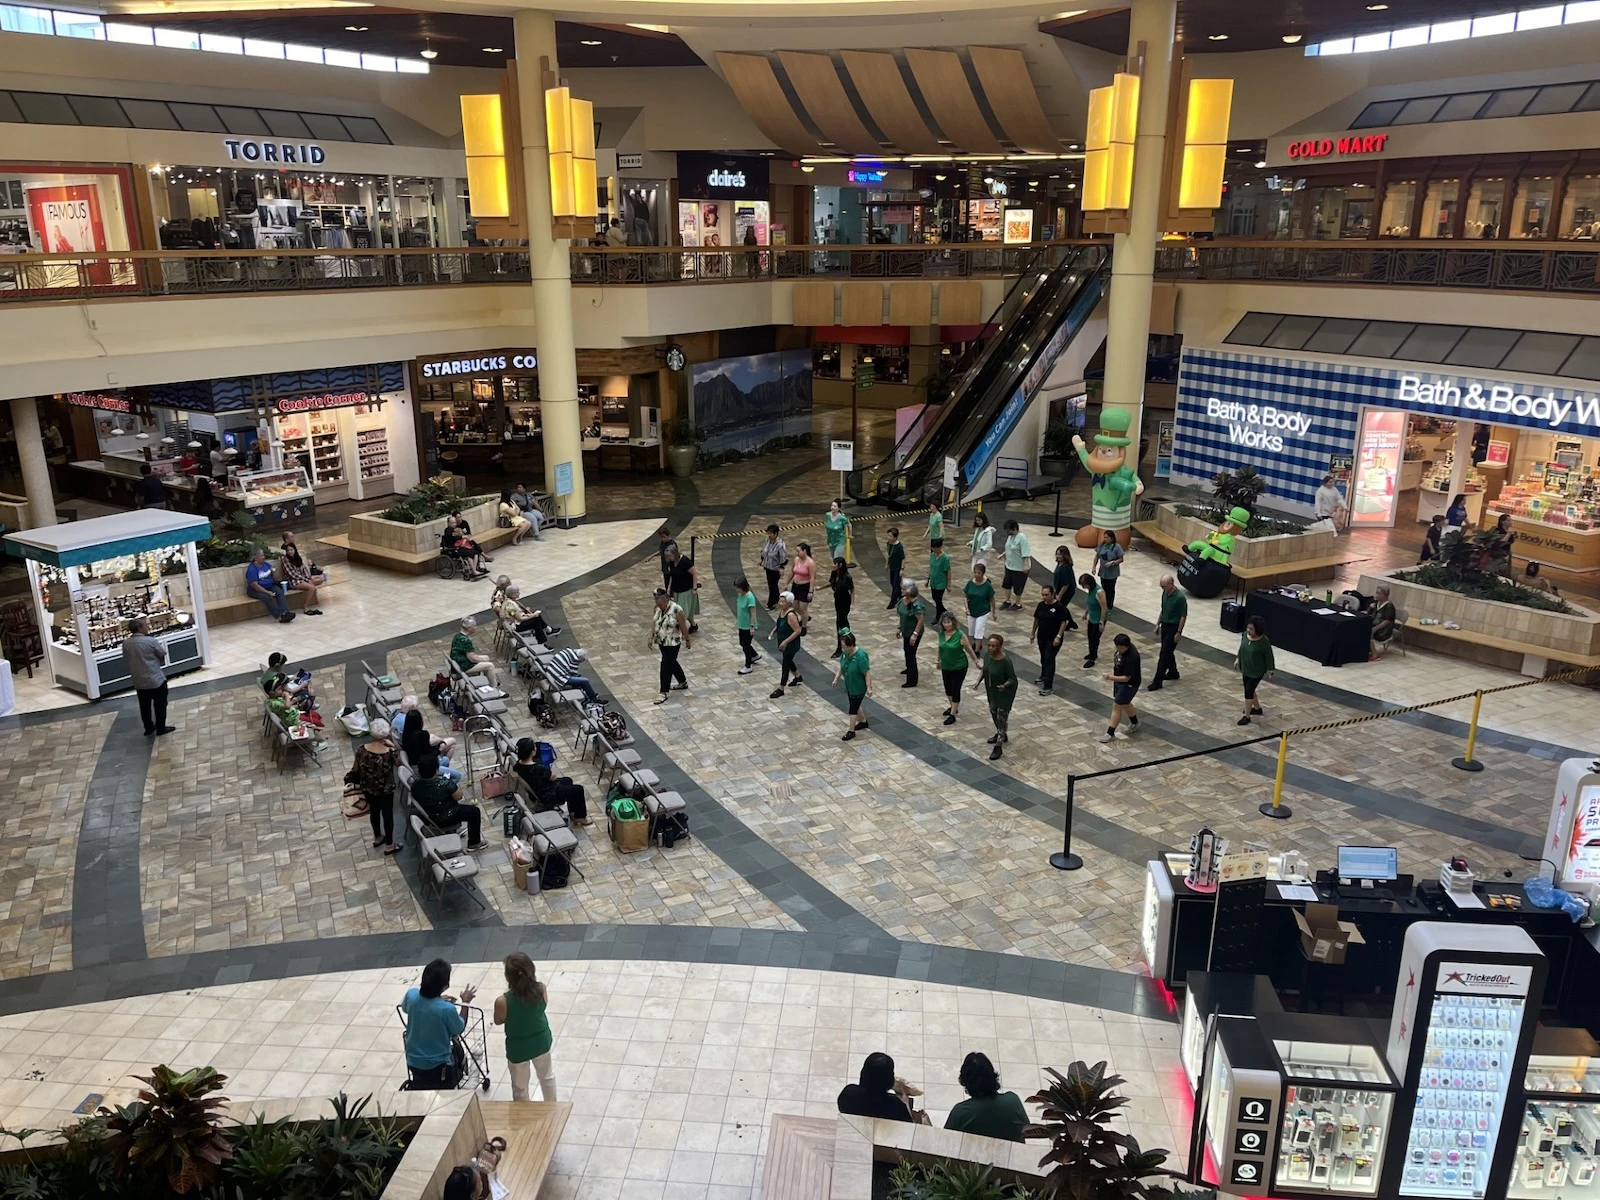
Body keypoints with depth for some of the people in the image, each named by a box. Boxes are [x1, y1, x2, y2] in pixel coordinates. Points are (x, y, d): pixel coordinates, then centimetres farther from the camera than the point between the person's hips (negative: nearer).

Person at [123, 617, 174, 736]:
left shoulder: (126, 643, -5)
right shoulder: (151, 641, -20)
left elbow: (126, 659, 7)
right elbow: (162, 654, -8)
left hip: (139, 681, 5)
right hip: (156, 679, -5)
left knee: (144, 706, 18)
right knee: (160, 704, 10)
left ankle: (149, 729, 28)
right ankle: (161, 728, 16)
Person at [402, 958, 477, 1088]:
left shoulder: (411, 996, -17)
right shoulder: (447, 1009, -31)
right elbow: (460, 1030, -9)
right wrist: (465, 1003, -1)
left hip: (414, 1062, 4)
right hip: (439, 1065, -4)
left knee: (421, 1097, 28)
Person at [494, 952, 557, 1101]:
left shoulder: (502, 1002, -33)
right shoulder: (541, 990, -25)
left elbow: (498, 1021, -10)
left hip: (518, 1049, -3)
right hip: (541, 1041, 3)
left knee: (520, 1087, 24)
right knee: (547, 1076, 31)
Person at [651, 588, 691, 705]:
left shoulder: (676, 610, -24)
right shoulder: (657, 608, -4)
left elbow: (684, 627, -14)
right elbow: (656, 624, 8)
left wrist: (687, 640, -5)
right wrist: (651, 637, 2)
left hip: (673, 643, -7)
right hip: (662, 641, 7)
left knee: (666, 666, -5)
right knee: (671, 662, 21)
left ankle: (664, 693, 4)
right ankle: (683, 682, 40)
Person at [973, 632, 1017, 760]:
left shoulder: (1006, 661, -30)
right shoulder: (987, 655, -10)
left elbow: (1013, 678, -22)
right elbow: (984, 669, 7)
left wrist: (1004, 685, -40)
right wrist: (978, 682, -4)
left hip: (1005, 693, -8)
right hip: (992, 691, 8)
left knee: (1002, 717, 2)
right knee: (993, 712, 24)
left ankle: (998, 747, 12)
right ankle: (1001, 735, 48)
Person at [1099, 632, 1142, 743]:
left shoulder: (1131, 657, -35)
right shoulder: (1122, 648, -10)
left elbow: (1126, 678, -32)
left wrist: (1112, 678, -46)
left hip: (1128, 684, -9)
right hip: (1119, 681, 9)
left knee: (1117, 706, -2)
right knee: (1124, 704, 26)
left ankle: (1110, 733, 10)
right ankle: (1135, 723, 49)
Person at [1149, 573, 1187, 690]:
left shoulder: (1180, 597, -22)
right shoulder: (1165, 593, 3)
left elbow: (1183, 616, -18)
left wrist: (1179, 632, -17)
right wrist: (1158, 623, 17)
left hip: (1173, 628, -8)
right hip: (1165, 626, 8)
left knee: (1164, 654, -9)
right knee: (1168, 652, 19)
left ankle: (1157, 681, -8)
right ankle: (1173, 673, 37)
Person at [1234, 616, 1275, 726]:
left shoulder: (1264, 642, -25)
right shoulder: (1245, 635, -8)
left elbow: (1268, 656, -15)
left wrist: (1269, 671, -9)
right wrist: (1238, 658, 13)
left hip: (1257, 671, -7)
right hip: (1245, 669, 7)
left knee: (1248, 692, -5)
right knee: (1250, 690, 20)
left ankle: (1247, 716, 8)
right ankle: (1257, 708, 43)